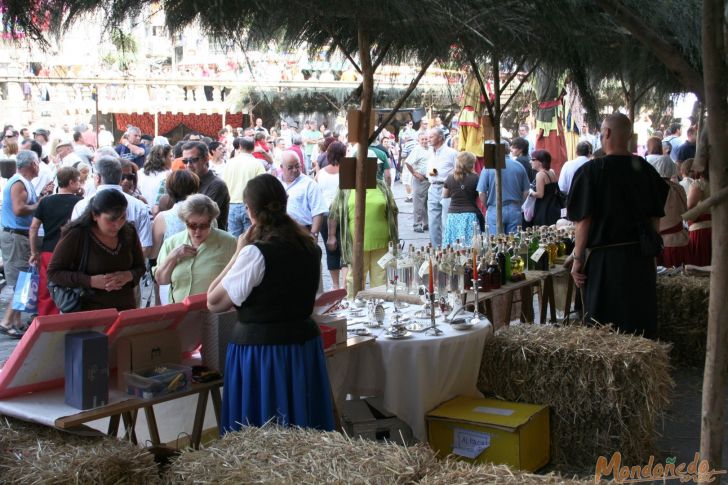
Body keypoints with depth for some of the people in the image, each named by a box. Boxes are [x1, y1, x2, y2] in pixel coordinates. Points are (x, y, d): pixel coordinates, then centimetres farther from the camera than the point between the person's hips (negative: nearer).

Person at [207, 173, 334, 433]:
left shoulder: (255, 253, -18)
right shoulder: (310, 247, 3)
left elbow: (214, 302, -14)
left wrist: (239, 253, -8)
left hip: (260, 350, -7)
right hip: (304, 343, 7)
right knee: (302, 428, 17)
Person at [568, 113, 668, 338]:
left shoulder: (591, 170, -11)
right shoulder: (646, 169, 3)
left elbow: (584, 220, -12)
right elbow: (654, 218, 10)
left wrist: (578, 259, -4)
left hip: (606, 259, -5)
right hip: (642, 258, 5)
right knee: (641, 324, 15)